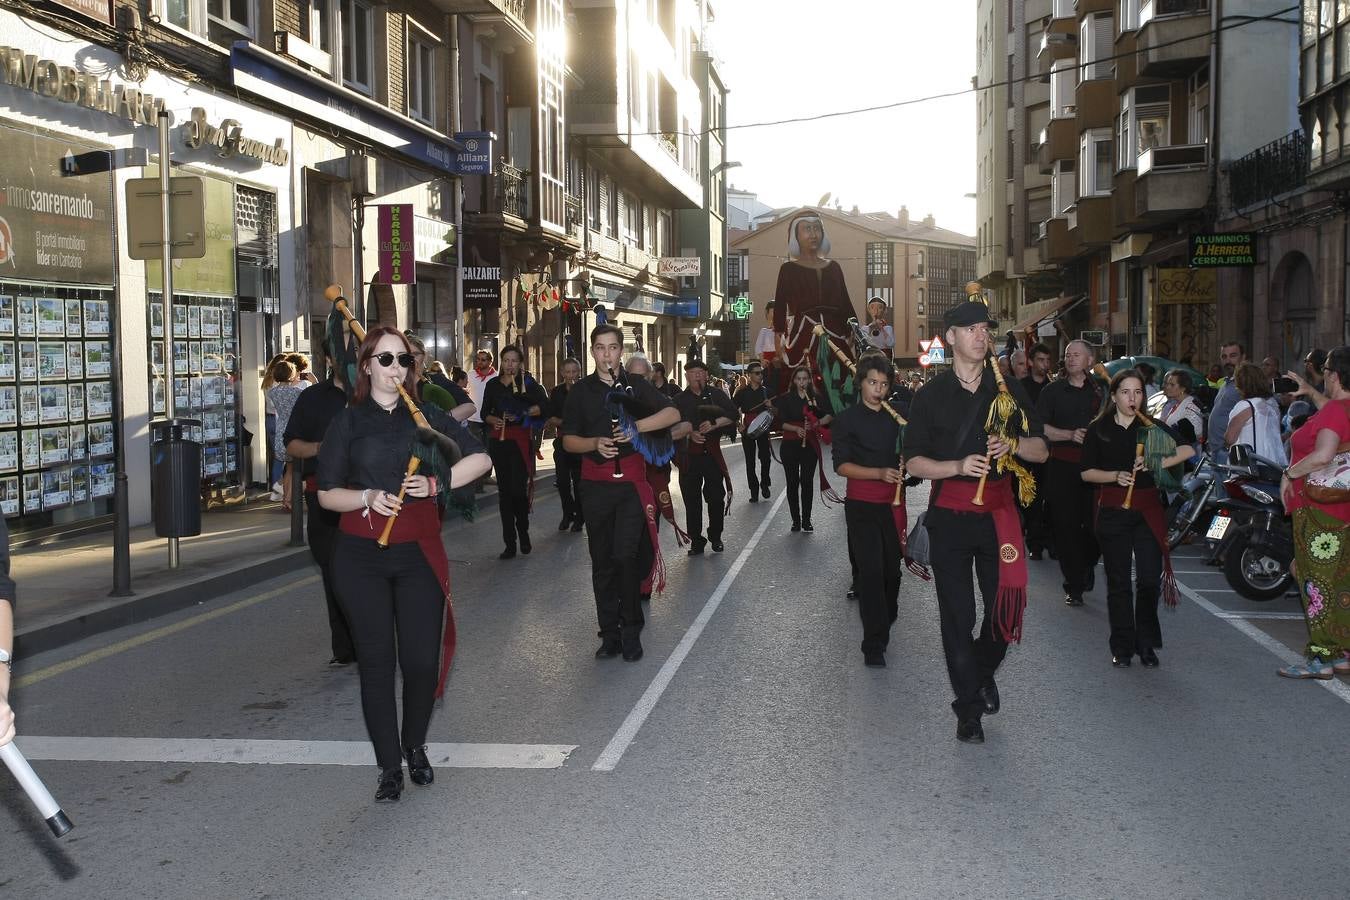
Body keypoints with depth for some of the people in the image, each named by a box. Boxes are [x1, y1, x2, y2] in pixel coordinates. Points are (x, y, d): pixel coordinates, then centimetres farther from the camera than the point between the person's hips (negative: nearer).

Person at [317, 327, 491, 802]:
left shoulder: (425, 416, 6)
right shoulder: (348, 422, 3)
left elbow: (480, 458, 3)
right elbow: (326, 493, 2)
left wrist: (437, 483, -10)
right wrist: (367, 498, -16)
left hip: (419, 553, 1)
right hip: (361, 556, -1)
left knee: (422, 658, -1)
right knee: (376, 660, 1)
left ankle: (415, 747, 24)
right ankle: (389, 764, 12)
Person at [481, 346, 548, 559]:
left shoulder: (527, 383, 0)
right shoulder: (492, 385, 12)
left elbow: (544, 405, -10)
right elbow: (485, 413, 16)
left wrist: (523, 414, -18)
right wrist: (494, 420, -4)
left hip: (521, 439, -4)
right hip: (498, 440, 4)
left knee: (518, 489, -12)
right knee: (504, 491, 4)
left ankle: (523, 533, 15)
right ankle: (510, 543, 9)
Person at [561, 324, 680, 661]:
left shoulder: (636, 385, 6)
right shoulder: (580, 391, 8)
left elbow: (673, 413, -4)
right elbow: (568, 440, 7)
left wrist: (637, 426, -18)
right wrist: (595, 444, -12)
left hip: (632, 482, -2)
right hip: (596, 484, 2)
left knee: (626, 557, -11)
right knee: (602, 562, 5)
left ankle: (631, 631, 1)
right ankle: (610, 634, 13)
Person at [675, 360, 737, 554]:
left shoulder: (717, 395, 7)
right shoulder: (680, 400, 9)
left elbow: (732, 415, -2)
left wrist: (714, 424, -17)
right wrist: (690, 434, -17)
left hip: (712, 452, 0)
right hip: (689, 455, 0)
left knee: (716, 497, 1)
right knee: (691, 499, 1)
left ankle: (715, 537, 18)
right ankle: (696, 541, 9)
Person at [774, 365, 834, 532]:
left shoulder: (817, 398, 5)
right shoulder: (786, 399, 3)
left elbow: (830, 415, -6)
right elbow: (781, 422, -4)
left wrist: (818, 422, -23)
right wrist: (796, 429, -20)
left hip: (810, 445, 0)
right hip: (789, 445, 0)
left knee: (807, 481, -4)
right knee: (792, 482, 3)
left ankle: (806, 520, 4)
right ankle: (796, 520, 12)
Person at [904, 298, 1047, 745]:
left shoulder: (1008, 389, 9)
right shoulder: (931, 394, 3)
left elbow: (1041, 451, 10)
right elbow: (913, 462, 1)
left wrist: (1013, 444, -12)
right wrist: (958, 466, -16)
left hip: (997, 510, 2)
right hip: (949, 514, -2)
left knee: (1007, 605, 1)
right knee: (957, 613, 1)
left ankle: (984, 671, 32)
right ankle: (969, 707, 13)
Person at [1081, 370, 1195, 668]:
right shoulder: (1098, 430, 3)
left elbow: (1188, 450, -4)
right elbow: (1086, 473, 3)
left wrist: (1156, 464, -15)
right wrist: (1116, 476, -13)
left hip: (1148, 511, 0)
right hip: (1113, 512, 0)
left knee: (1150, 579, -4)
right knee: (1118, 581, 4)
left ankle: (1146, 644, 10)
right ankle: (1122, 647, 13)